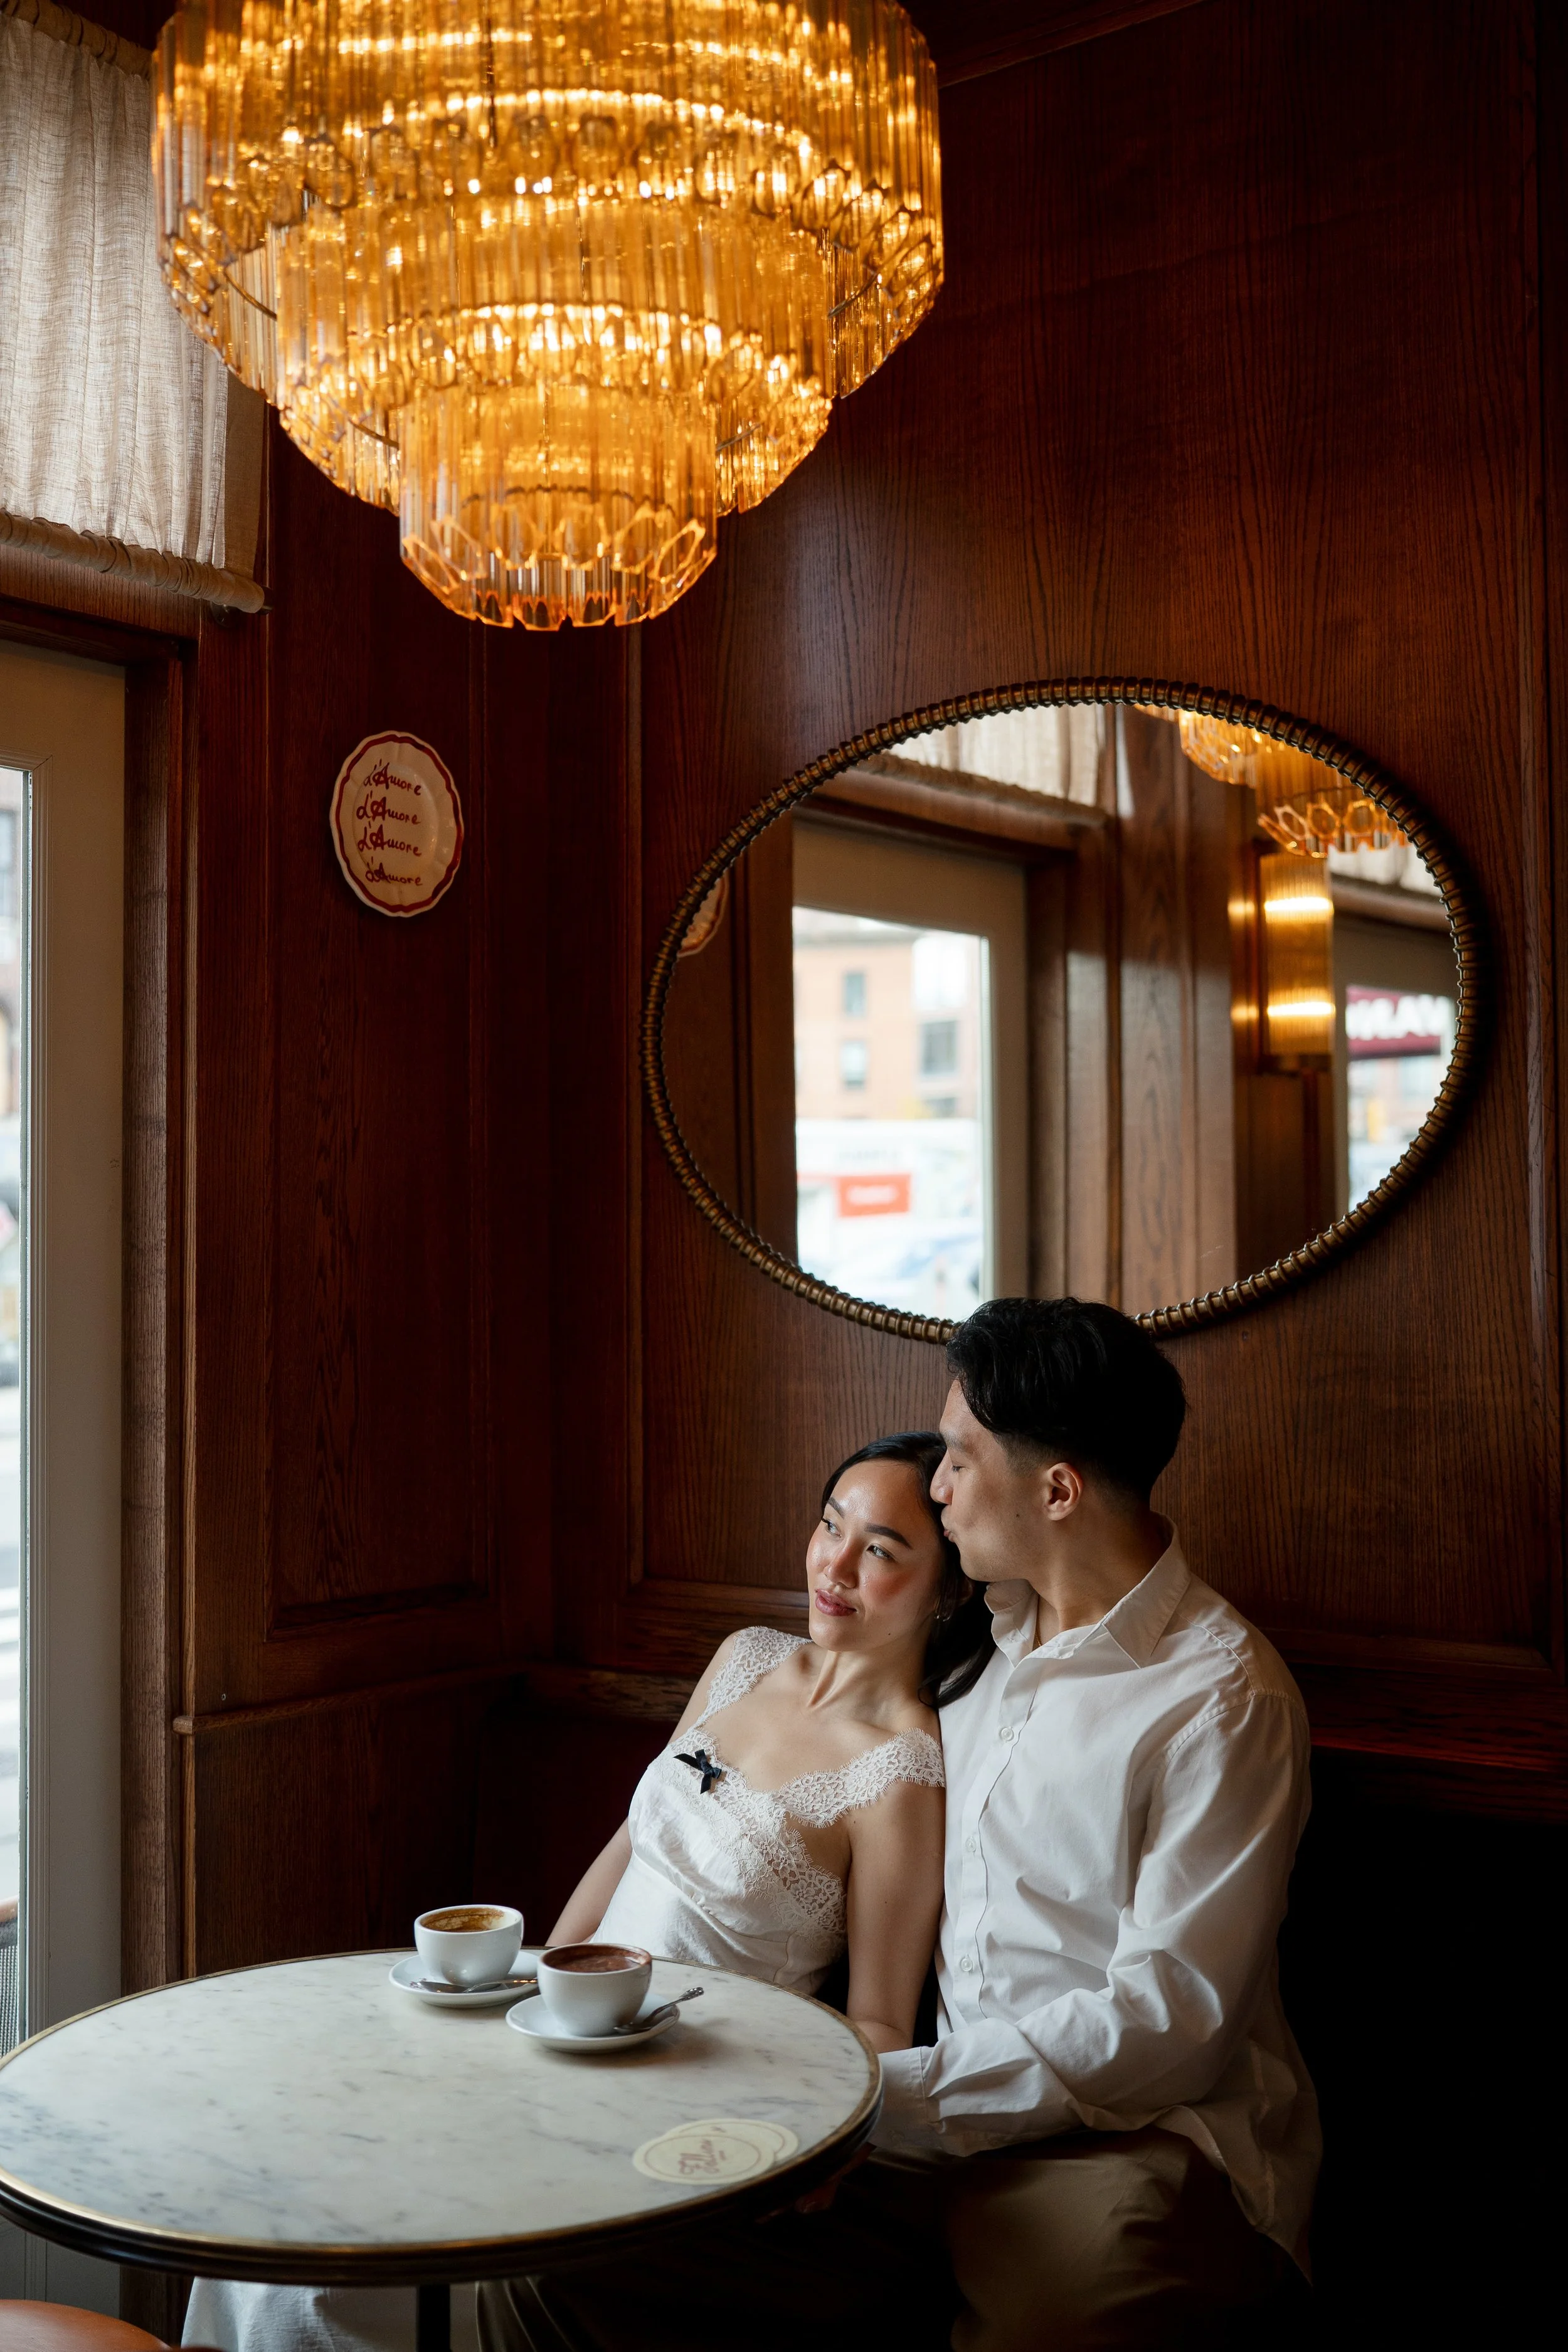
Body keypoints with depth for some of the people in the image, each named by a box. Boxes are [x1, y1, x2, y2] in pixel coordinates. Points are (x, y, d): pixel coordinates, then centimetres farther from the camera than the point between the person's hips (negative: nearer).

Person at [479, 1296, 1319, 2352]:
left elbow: (1169, 2025, -15)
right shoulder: (981, 1635, 13)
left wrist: (882, 2096, -18)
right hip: (942, 2120, 6)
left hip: (1123, 2137, -5)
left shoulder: (1224, 1701, -11)